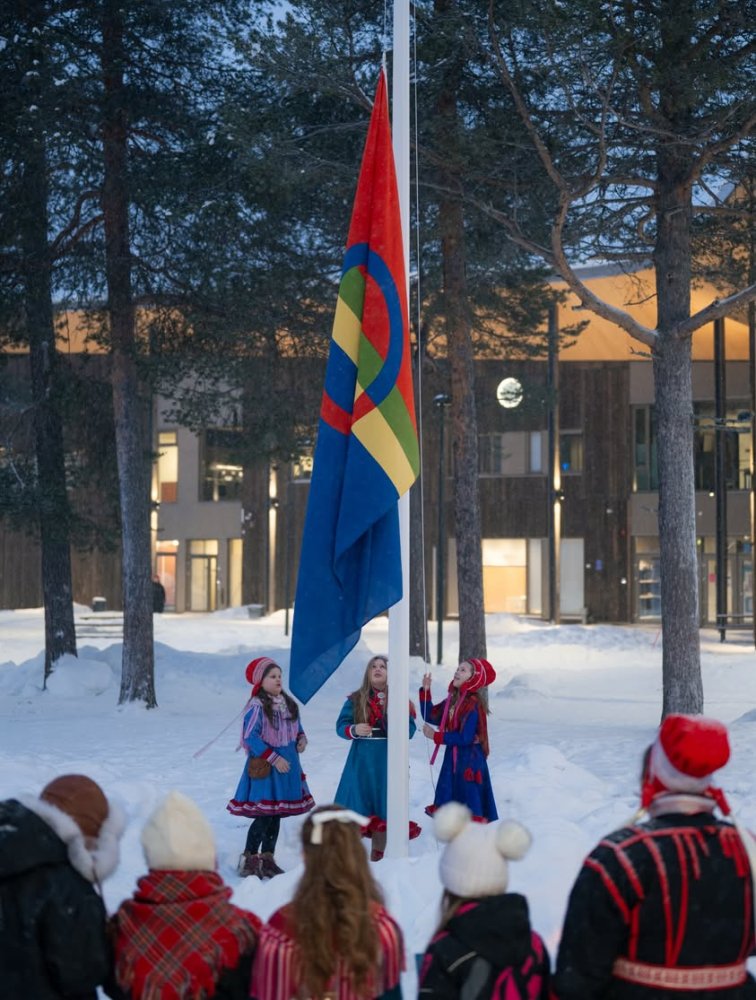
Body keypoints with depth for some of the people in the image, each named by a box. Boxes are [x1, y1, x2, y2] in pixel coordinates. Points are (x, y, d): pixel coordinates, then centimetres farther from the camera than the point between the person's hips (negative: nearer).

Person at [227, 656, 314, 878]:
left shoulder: (288, 703, 9)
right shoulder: (257, 706, -15)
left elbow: (297, 728, 21)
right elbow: (250, 737, -19)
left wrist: (301, 739, -2)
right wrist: (274, 758, -19)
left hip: (288, 764, 7)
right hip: (264, 767, -7)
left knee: (276, 814, 11)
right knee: (264, 815, -10)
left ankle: (267, 858, 20)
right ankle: (248, 859, -2)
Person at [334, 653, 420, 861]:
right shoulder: (356, 699, 5)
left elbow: (410, 730, -2)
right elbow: (341, 725, 3)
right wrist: (354, 730, -17)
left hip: (388, 760, 0)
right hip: (362, 760, 0)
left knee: (383, 808, 5)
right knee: (358, 808, -2)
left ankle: (377, 855, 18)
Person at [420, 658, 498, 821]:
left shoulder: (473, 705, -17)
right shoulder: (452, 700, 8)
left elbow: (465, 738, -21)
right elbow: (431, 716, 14)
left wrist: (436, 736, -15)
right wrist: (425, 691, 3)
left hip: (469, 759, -9)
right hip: (452, 757, 9)